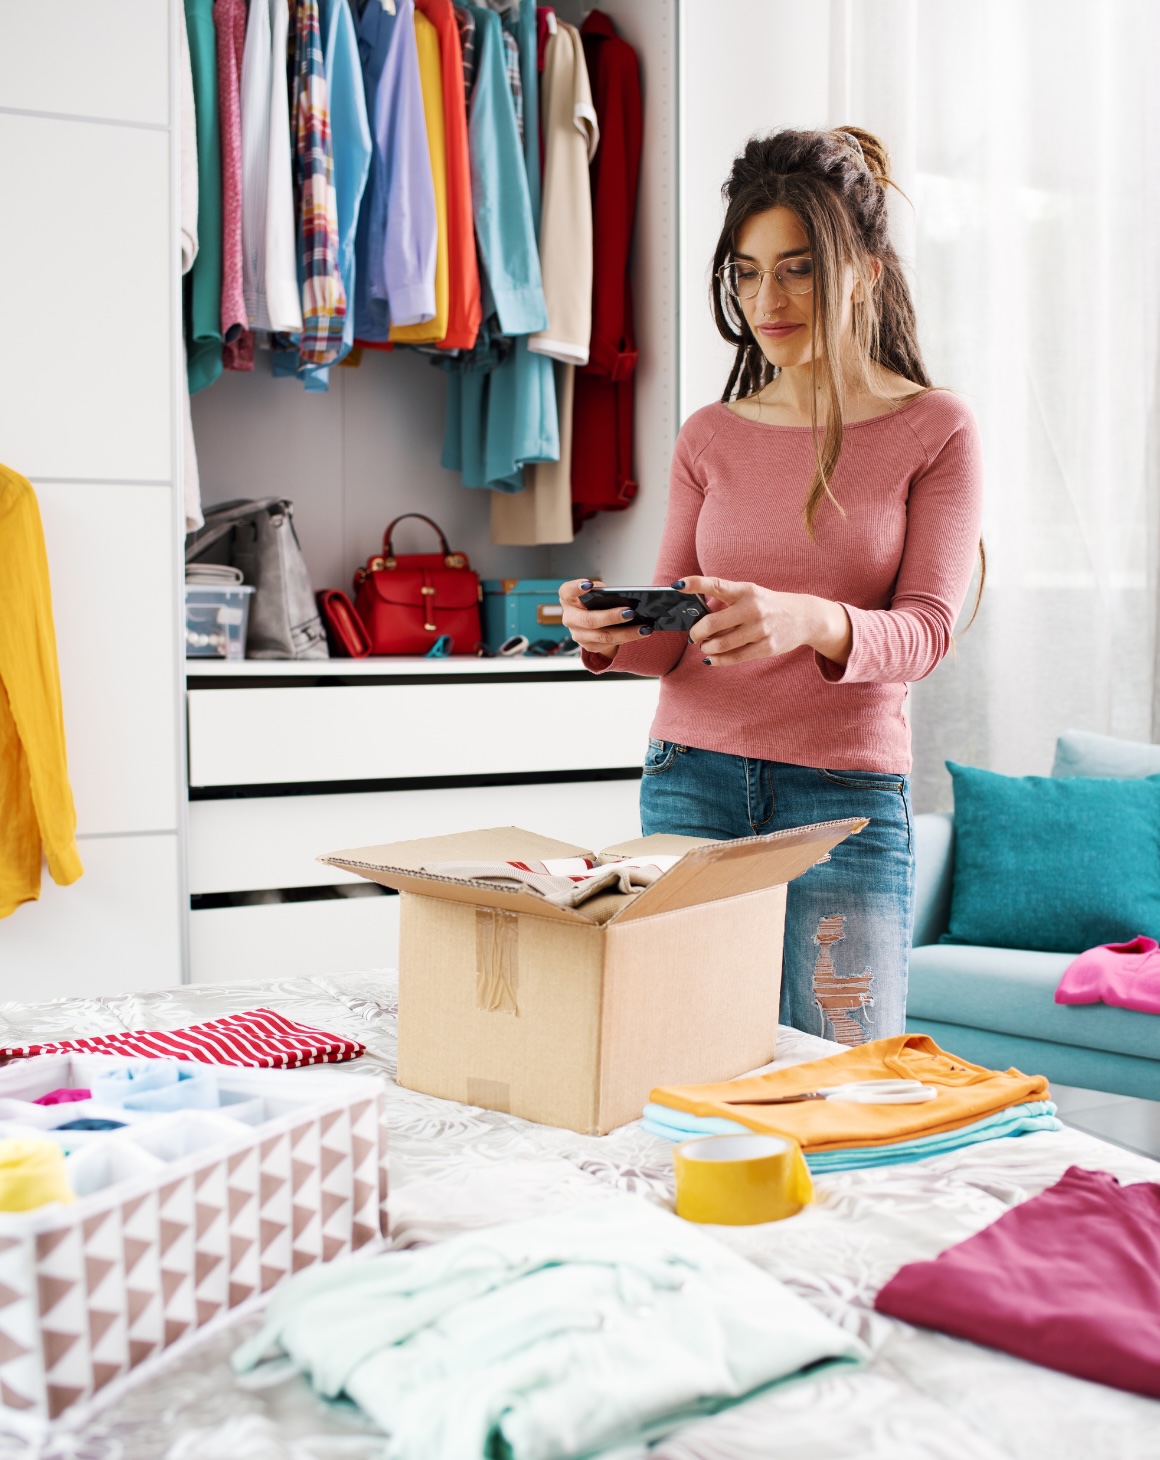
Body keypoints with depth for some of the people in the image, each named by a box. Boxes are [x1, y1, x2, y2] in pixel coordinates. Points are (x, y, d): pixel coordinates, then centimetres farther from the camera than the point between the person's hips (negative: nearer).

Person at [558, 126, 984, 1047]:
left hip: (846, 796, -2)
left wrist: (812, 622, -30)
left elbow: (927, 629, -8)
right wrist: (613, 636, -14)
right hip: (690, 781, 3)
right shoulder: (710, 436, 11)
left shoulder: (934, 430, 2)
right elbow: (673, 638, 9)